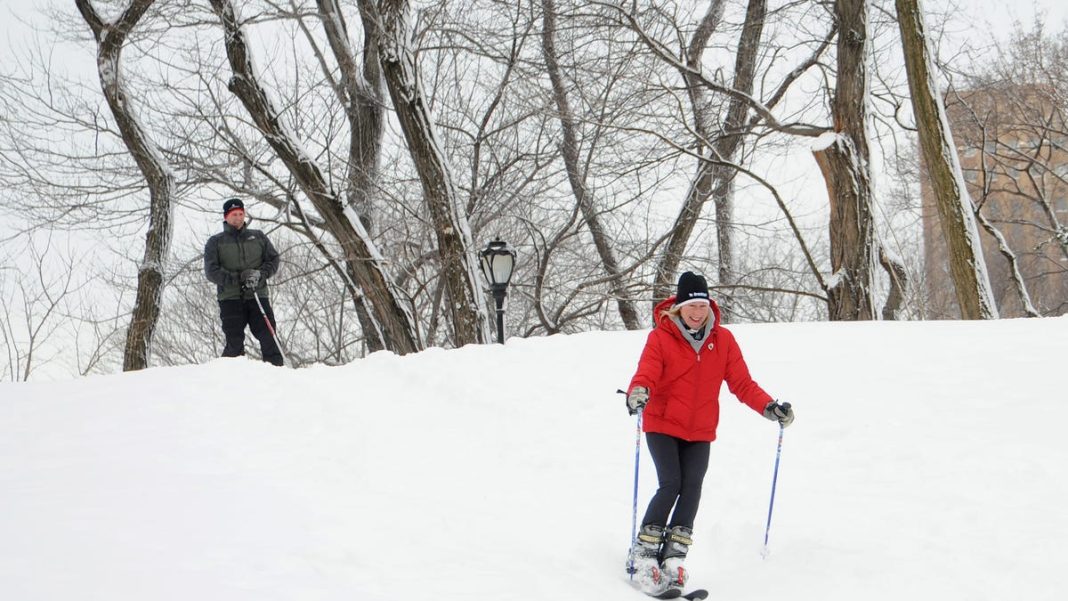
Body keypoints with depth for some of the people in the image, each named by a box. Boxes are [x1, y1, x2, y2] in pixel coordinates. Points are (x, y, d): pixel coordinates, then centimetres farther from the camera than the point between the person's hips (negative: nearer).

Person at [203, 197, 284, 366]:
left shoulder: (258, 236, 17)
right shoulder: (215, 242, 10)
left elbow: (273, 259, 13)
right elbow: (211, 271, -1)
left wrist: (259, 274, -7)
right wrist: (238, 279, -13)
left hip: (257, 296, 2)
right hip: (230, 298, -1)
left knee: (268, 338, -8)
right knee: (235, 343, -8)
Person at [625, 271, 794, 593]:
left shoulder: (723, 339, 1)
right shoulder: (660, 337, -8)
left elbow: (742, 383, 2)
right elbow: (646, 375, -19)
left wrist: (769, 407, -12)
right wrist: (638, 393, -42)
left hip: (700, 432, 3)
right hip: (662, 425, -3)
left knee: (691, 488, -11)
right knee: (671, 485, -15)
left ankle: (674, 556, -5)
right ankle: (644, 551, -4)